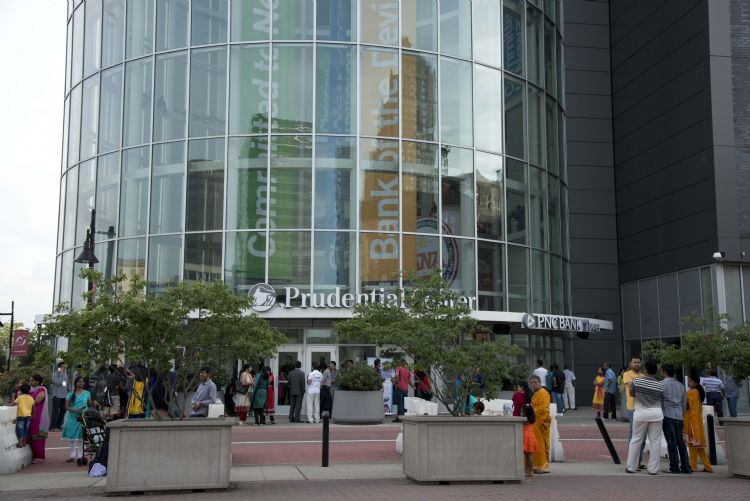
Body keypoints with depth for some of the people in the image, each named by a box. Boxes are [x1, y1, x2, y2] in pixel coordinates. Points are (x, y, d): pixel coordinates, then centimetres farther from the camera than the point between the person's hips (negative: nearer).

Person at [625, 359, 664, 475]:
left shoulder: (636, 381, -9)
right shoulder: (660, 386, -6)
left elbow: (631, 394, 5)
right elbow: (662, 398, 5)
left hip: (640, 414, 0)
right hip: (656, 414, 0)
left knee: (636, 440, 10)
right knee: (655, 441, 6)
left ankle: (631, 467, 13)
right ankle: (653, 469, 6)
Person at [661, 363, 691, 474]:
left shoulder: (662, 384, -6)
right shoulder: (680, 385, 16)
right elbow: (683, 402, 19)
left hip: (668, 416, -6)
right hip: (679, 416, 6)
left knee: (671, 442, -4)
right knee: (680, 442, 10)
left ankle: (674, 467, -3)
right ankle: (685, 467, 10)